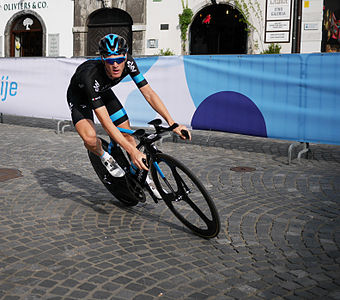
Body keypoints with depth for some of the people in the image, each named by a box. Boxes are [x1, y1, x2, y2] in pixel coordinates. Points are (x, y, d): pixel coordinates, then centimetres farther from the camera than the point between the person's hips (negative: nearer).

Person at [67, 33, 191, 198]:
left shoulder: (128, 62, -29)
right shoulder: (91, 75, -43)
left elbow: (148, 93, -26)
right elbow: (105, 121, -46)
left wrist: (172, 123, -35)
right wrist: (132, 151, -53)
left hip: (103, 91, 5)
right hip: (79, 96, -5)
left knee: (127, 133, -1)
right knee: (90, 139, -30)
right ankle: (104, 156, 6)